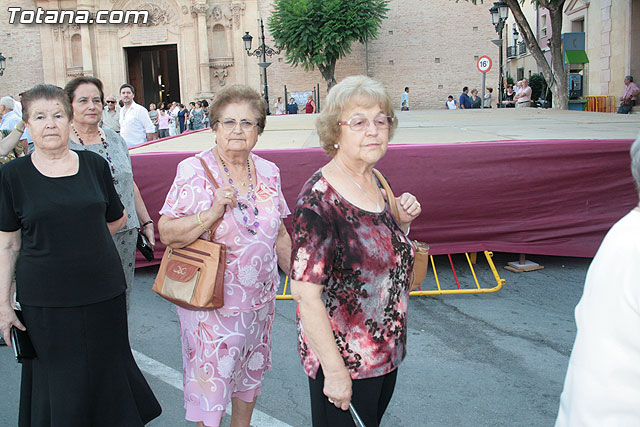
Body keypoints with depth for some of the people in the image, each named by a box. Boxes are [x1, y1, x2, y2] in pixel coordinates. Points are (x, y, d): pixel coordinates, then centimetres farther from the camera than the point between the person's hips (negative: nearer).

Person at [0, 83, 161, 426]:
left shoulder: (94, 165, 3)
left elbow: (116, 220, 16)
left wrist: (83, 243, 7)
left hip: (103, 294, 2)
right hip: (44, 300, -1)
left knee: (106, 375, 12)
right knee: (57, 387, 7)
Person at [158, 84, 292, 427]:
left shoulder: (268, 172, 2)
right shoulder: (194, 171, -13)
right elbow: (167, 234, -17)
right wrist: (212, 213, -29)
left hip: (260, 297, 5)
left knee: (251, 371, 21)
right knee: (210, 377, 7)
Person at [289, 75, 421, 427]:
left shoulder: (376, 183, 2)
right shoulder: (319, 199, -23)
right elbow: (304, 291, -25)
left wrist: (402, 221, -2)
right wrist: (335, 370, -23)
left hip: (386, 351, 8)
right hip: (342, 357, -8)